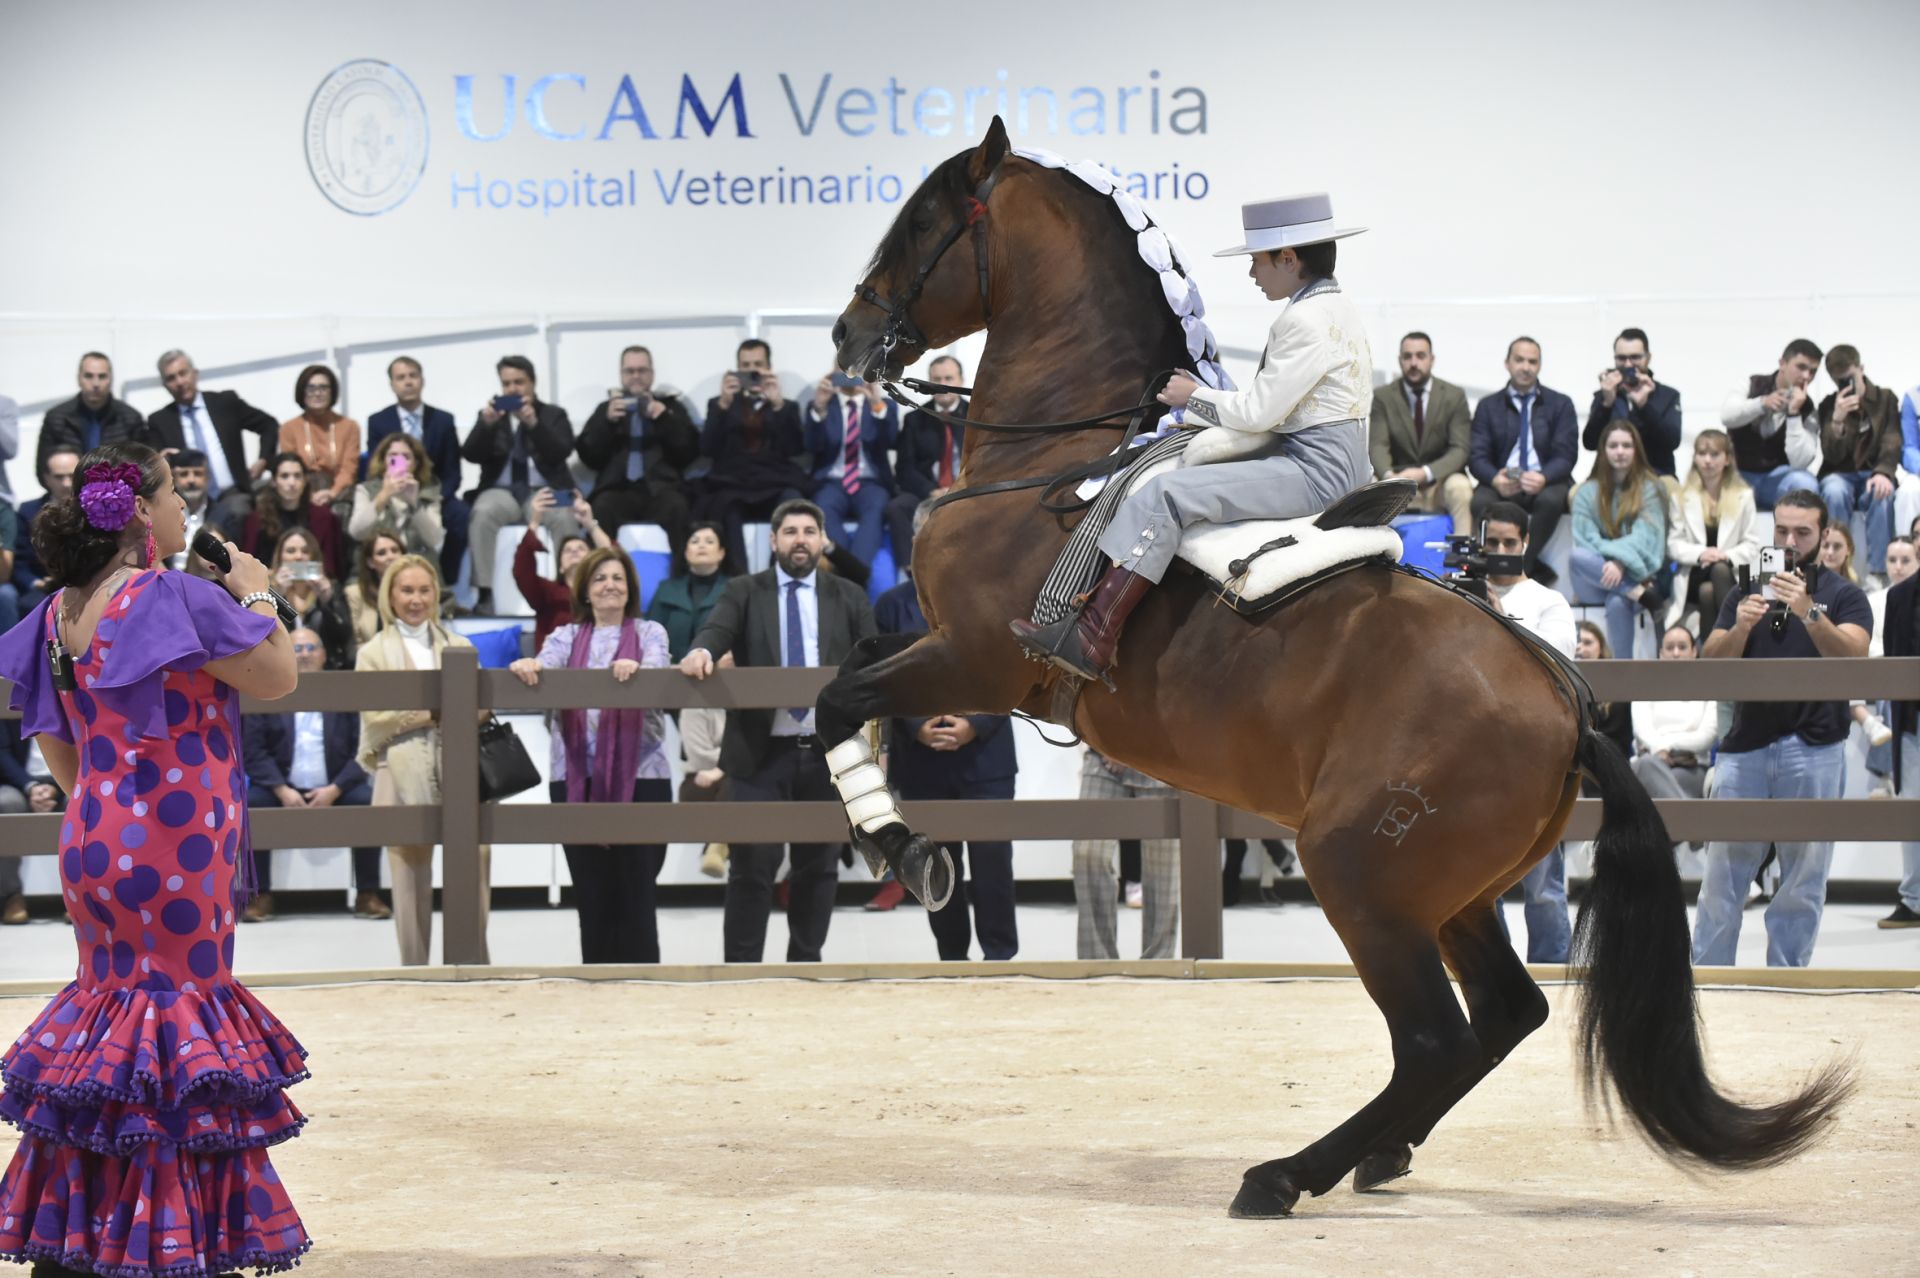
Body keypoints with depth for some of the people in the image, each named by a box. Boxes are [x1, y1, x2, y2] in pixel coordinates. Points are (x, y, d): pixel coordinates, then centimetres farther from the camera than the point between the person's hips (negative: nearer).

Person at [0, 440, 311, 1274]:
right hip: (175, 846, -8)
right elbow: (277, 677, -11)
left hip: (95, 834, 8)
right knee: (183, 1005, -1)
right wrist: (257, 597, 3)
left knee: (112, 999, 16)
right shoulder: (177, 599, -17)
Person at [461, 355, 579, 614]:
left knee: (565, 517, -35)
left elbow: (563, 452, -4)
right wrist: (486, 424, -15)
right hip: (502, 491, 1)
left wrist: (534, 424, -18)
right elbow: (470, 454, 3)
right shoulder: (491, 413, 16)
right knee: (482, 513, -34)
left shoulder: (554, 414, 14)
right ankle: (485, 593, -33)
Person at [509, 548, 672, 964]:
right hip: (577, 777, 2)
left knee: (635, 894, -4)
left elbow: (656, 671, -10)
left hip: (639, 776, -2)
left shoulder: (649, 633, 9)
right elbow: (545, 666, -4)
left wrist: (635, 669, -33)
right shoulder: (567, 636, 14)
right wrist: (527, 666, -28)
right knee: (592, 895, 4)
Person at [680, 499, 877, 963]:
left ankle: (806, 962, 17)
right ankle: (741, 965, 0)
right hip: (761, 752, -2)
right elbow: (717, 630, -13)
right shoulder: (743, 592, 6)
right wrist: (701, 651, -36)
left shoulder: (849, 598, 11)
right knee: (752, 863, -4)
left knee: (817, 865, 8)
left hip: (828, 751, 2)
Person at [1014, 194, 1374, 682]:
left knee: (1167, 494, -19)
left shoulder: (1306, 319, -16)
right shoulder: (1335, 308, 16)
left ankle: (1090, 640, -23)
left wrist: (1196, 397, 0)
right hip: (1328, 461, 11)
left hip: (1314, 471, -11)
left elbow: (1260, 411, -16)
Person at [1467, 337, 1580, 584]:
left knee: (1551, 499, -37)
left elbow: (1566, 455, -1)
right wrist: (1495, 479, -22)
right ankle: (1536, 571, -27)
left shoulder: (1560, 404, 10)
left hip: (1546, 483, -1)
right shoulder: (1488, 406, 13)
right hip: (1503, 484, 1)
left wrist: (1543, 478, -24)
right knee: (1481, 501, -34)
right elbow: (1477, 456, 3)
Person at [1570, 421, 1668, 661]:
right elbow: (1585, 540, 1)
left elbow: (1645, 537, -6)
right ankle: (1639, 593, -37)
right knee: (1578, 557, -33)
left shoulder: (1651, 489, 8)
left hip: (1635, 573, -2)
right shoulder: (1587, 492, 13)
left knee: (1618, 603, -38)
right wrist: (1609, 563, -18)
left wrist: (1620, 562, -25)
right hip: (1598, 578, 2)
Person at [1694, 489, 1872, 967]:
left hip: (1812, 751, -2)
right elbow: (1710, 664, 7)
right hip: (1745, 746, 2)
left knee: (1803, 881, -2)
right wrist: (1740, 627, -13)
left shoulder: (1843, 596, 7)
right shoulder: (1746, 594, 16)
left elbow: (1852, 656, -10)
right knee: (1722, 873, 0)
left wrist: (1808, 612, -25)